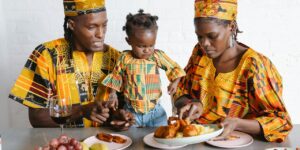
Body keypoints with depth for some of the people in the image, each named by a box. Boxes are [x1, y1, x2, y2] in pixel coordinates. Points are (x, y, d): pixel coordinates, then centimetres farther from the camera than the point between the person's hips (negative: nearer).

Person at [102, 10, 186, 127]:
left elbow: (174, 68, 5)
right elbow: (116, 76, 11)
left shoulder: (157, 55, -5)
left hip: (155, 111, 1)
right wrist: (113, 93, 6)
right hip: (131, 112, 0)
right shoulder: (125, 58, -4)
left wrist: (175, 82, -10)